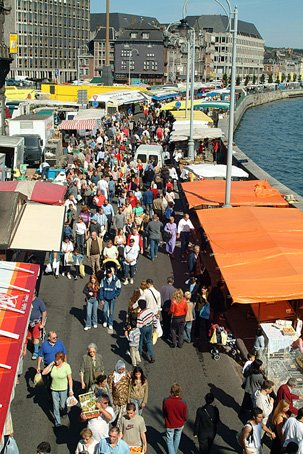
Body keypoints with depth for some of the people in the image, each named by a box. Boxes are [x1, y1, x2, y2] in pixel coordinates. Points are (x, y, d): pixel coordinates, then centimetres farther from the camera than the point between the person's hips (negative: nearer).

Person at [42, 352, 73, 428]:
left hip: (63, 389, -2)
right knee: (55, 406, 7)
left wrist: (71, 390, -10)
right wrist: (50, 364, -20)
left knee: (62, 406, 12)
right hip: (54, 389, 2)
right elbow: (44, 373, -14)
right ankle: (57, 423, 23)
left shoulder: (66, 366, -16)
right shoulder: (53, 365, -10)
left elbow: (70, 379, -10)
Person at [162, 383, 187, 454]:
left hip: (169, 425, -1)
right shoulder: (183, 403, -29)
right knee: (177, 438, 28)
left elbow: (163, 413, -9)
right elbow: (185, 416, -13)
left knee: (169, 440, 18)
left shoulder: (166, 401, -28)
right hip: (180, 424, 1)